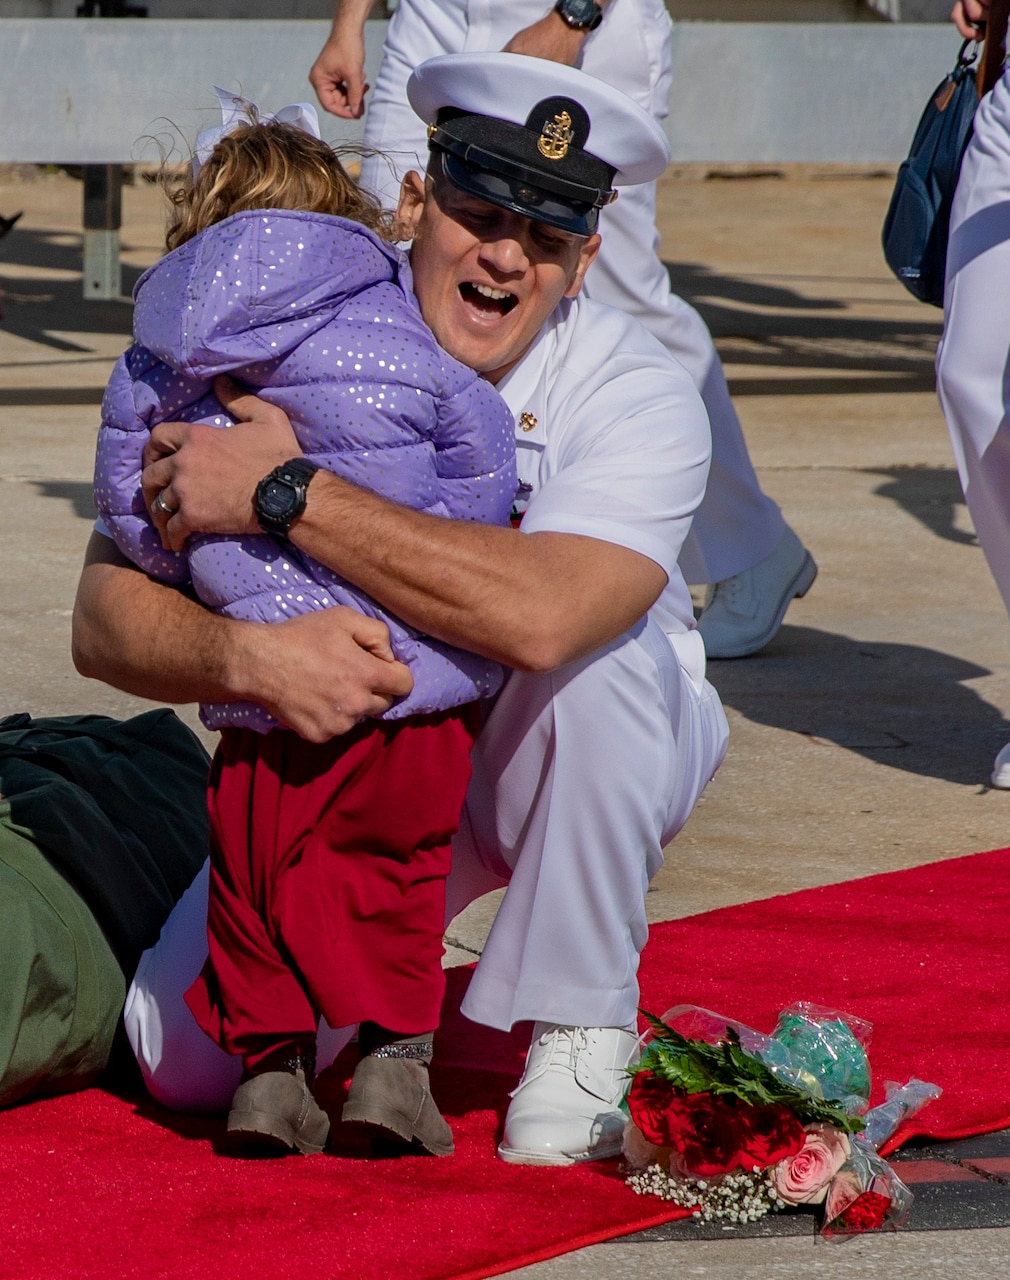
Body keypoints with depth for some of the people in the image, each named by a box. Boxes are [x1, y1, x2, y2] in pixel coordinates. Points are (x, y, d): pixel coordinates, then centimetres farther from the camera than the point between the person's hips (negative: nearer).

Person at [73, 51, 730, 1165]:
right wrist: (249, 657, -44)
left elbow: (539, 614, -44)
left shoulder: (638, 397, -22)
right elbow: (106, 621, -21)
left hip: (572, 763, -2)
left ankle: (575, 1031, -17)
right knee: (181, 1055, -17)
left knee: (595, 651, -35)